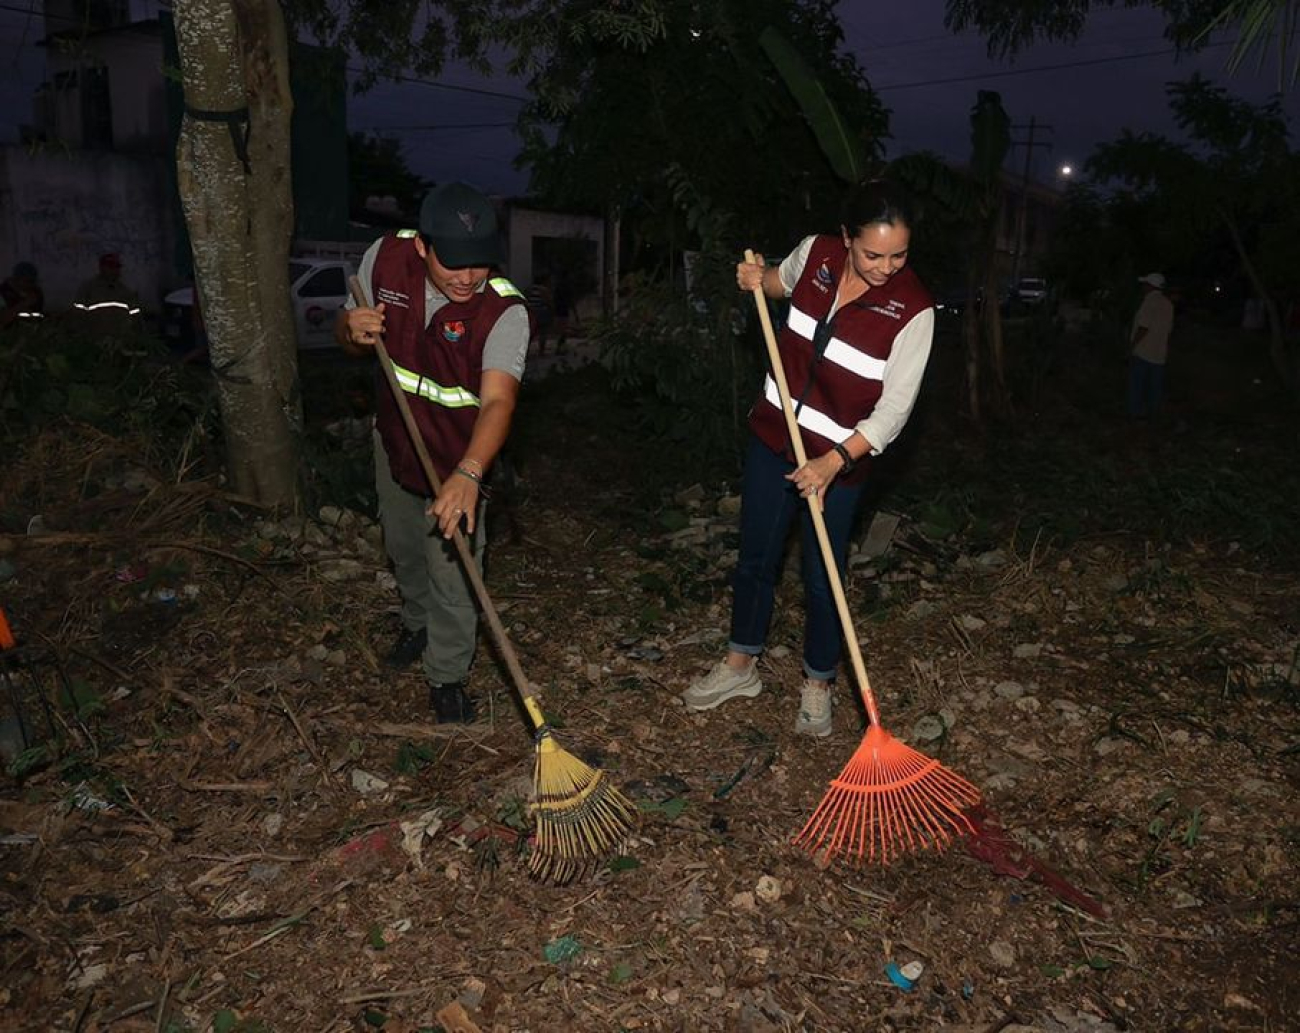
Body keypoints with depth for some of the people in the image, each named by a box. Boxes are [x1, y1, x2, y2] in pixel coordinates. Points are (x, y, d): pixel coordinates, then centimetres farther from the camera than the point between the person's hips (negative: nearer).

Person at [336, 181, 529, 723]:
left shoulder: (504, 310, -30)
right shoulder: (385, 257, -16)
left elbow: (497, 401, -42)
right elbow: (347, 336, -1)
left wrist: (467, 475, -58)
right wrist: (354, 329, -27)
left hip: (459, 457, -4)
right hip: (394, 438, 5)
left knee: (452, 571, -2)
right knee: (403, 548, 23)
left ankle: (448, 678, 20)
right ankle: (416, 623, 52)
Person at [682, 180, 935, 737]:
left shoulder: (912, 310, -22)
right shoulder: (816, 253, -10)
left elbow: (894, 408, -20)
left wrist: (833, 462, -29)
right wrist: (758, 279, -6)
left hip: (839, 459, -4)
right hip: (774, 435, 4)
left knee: (822, 578, 6)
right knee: (755, 557, 15)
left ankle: (817, 686, 30)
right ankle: (740, 666, 36)